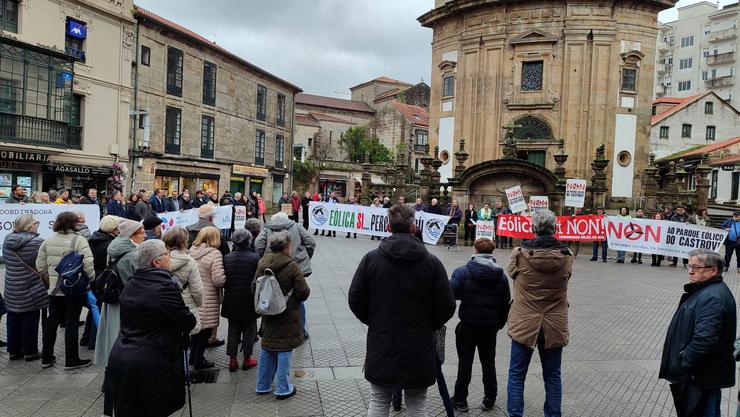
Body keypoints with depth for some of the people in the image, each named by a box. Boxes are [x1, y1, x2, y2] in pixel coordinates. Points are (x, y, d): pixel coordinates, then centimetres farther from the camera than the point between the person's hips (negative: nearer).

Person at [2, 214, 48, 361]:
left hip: (11, 291, 6)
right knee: (30, 320, 5)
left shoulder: (7, 240, 3)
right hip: (30, 290, -6)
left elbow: (6, 260, 14)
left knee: (13, 320, 15)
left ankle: (14, 350, 26)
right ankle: (30, 351, 14)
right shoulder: (37, 242, -19)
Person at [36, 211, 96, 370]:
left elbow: (40, 266, 7)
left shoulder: (47, 241, 3)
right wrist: (91, 280, -6)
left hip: (54, 289, 5)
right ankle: (71, 360, 11)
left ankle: (46, 357, 27)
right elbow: (88, 266, -21)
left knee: (52, 321, 17)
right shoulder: (79, 241, -15)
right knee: (71, 323, 3)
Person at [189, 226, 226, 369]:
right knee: (205, 329, 8)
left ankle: (194, 356, 32)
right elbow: (219, 280, -21)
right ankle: (199, 360, 16)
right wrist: (226, 279, -1)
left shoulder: (191, 251, 1)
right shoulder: (215, 254, -16)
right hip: (207, 299, -6)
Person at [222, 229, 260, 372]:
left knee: (233, 329, 14)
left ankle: (232, 359, 17)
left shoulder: (227, 258, -4)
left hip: (231, 301, 3)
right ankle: (247, 359, 18)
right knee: (249, 329, 11)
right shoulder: (255, 258, -14)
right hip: (249, 301, -3)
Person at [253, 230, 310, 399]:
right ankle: (283, 389, 11)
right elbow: (303, 292, -17)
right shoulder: (292, 266, -18)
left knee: (267, 350, 17)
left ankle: (262, 385, 27)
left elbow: (254, 287, 6)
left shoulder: (262, 263, -2)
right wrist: (294, 299, 3)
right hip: (287, 315, -5)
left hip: (268, 314, 6)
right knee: (284, 350, 4)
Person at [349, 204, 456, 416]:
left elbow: (355, 300, -3)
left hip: (381, 346, 1)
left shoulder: (371, 258, -6)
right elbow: (446, 307, -7)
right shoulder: (431, 262, -8)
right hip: (419, 349, 0)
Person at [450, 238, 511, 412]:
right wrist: (499, 324, 17)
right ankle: (489, 399, 26)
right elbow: (505, 304, 6)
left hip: (467, 326, -3)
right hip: (490, 328, 3)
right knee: (488, 362, 16)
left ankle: (460, 399, 18)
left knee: (465, 362, 9)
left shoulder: (463, 272, -14)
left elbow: (451, 294, -23)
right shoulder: (501, 276, -1)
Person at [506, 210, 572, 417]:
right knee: (553, 376, 17)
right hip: (554, 326, 2)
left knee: (516, 375, 10)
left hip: (524, 324, -2)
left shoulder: (520, 254, -15)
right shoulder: (566, 257, -8)